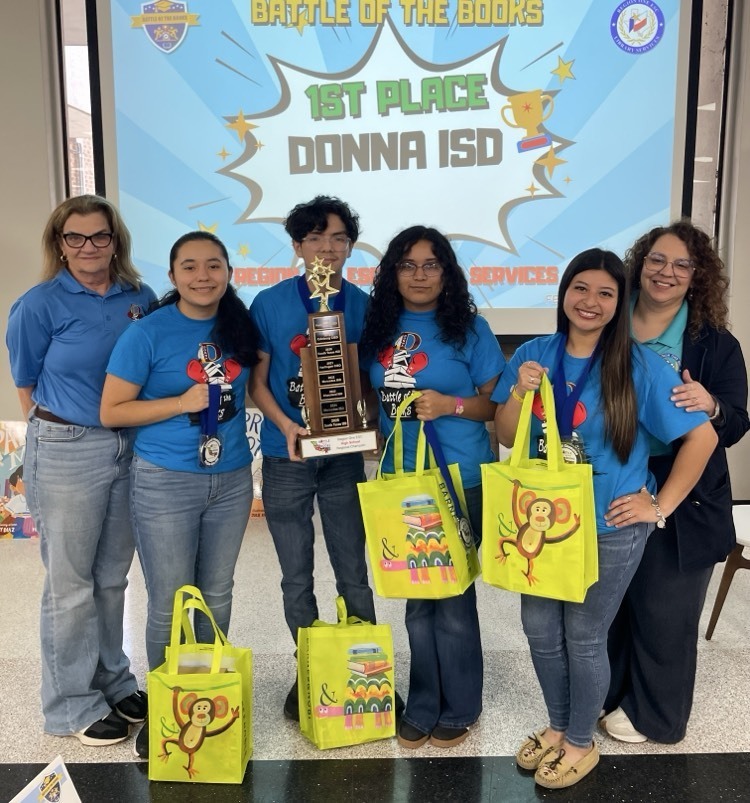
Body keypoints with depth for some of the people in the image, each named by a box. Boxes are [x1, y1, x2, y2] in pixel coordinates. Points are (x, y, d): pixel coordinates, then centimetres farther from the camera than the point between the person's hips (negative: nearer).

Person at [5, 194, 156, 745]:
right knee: (71, 583, 7)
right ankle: (72, 706, 23)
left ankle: (113, 683, 34)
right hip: (67, 452, -4)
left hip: (131, 449, 4)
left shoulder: (142, 299, 3)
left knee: (112, 577, 17)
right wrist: (63, 432, 4)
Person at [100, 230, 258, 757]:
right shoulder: (148, 333, -11)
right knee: (171, 604, 5)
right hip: (165, 483, -4)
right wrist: (183, 402, -18)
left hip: (232, 480, 4)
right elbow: (111, 411, -10)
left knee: (217, 597, 15)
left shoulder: (241, 327, 2)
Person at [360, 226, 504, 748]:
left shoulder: (469, 328, -5)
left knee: (452, 598, 5)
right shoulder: (379, 327, 7)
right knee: (416, 597, 14)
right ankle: (424, 704, 30)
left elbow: (498, 404, -3)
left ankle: (459, 707, 25)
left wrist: (450, 404, -19)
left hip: (461, 481, -4)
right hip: (401, 480, 4)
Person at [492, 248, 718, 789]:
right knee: (540, 629, 13)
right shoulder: (534, 354, -1)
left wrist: (661, 506, -8)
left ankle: (581, 742, 33)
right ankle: (557, 725, 39)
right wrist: (520, 393, -18)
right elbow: (507, 437, 1)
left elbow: (703, 435, -9)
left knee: (584, 636, 9)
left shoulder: (639, 366, -12)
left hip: (611, 527, -4)